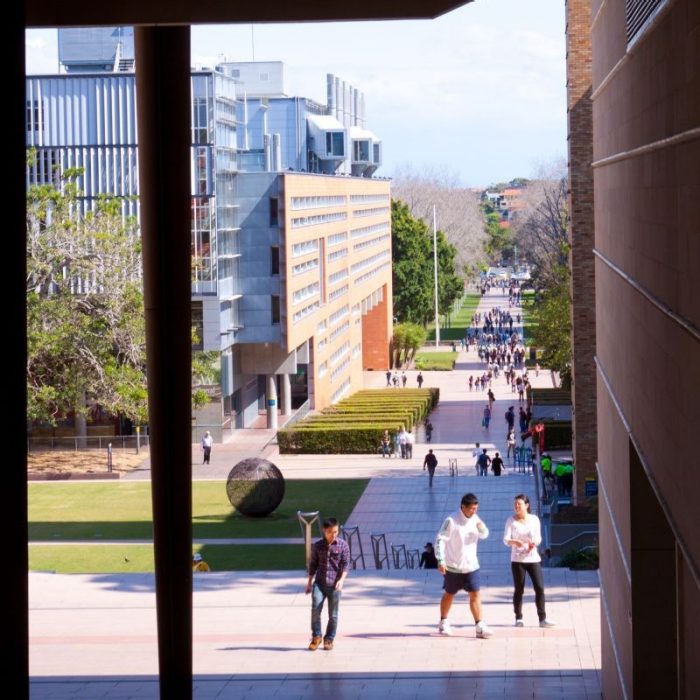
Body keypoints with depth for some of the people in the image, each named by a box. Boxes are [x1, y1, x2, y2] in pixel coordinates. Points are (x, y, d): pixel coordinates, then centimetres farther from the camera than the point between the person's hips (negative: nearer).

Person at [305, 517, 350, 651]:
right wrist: (309, 583, 13)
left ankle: (329, 639, 18)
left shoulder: (343, 545, -1)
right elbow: (313, 564, 13)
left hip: (334, 585, -1)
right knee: (315, 608, -15)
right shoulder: (317, 545, 5)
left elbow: (346, 564, -6)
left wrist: (341, 579, -21)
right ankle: (316, 637, -1)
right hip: (319, 583, 1)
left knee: (333, 614, 4)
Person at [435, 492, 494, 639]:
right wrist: (441, 561, -24)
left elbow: (484, 536, 13)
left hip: (471, 565, 4)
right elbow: (440, 540, -17)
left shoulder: (475, 519, 1)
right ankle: (443, 623, 31)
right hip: (453, 566, -4)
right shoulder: (451, 521, -17)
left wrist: (482, 527, -11)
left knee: (475, 595, -4)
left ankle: (480, 626, -6)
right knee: (449, 594, 12)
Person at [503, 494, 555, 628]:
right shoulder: (511, 521, -1)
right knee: (518, 590, 3)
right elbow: (506, 539, -8)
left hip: (533, 558, 1)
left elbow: (538, 537, 5)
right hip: (517, 559, -1)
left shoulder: (534, 519, 3)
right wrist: (514, 542, -30)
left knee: (540, 588, -4)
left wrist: (534, 543, -18)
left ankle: (542, 618, 1)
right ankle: (518, 618, 13)